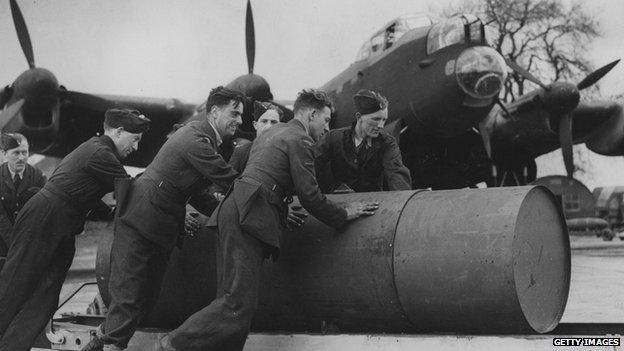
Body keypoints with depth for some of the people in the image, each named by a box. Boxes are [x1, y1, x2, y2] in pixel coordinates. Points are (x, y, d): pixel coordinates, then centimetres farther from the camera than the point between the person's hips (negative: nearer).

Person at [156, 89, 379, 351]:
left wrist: (286, 211, 34)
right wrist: (343, 214, 5)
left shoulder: (272, 133, 27)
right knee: (238, 302, -12)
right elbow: (309, 195, -6)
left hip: (235, 210, 11)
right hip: (246, 217, -11)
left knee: (231, 298, 8)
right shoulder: (299, 139, -2)